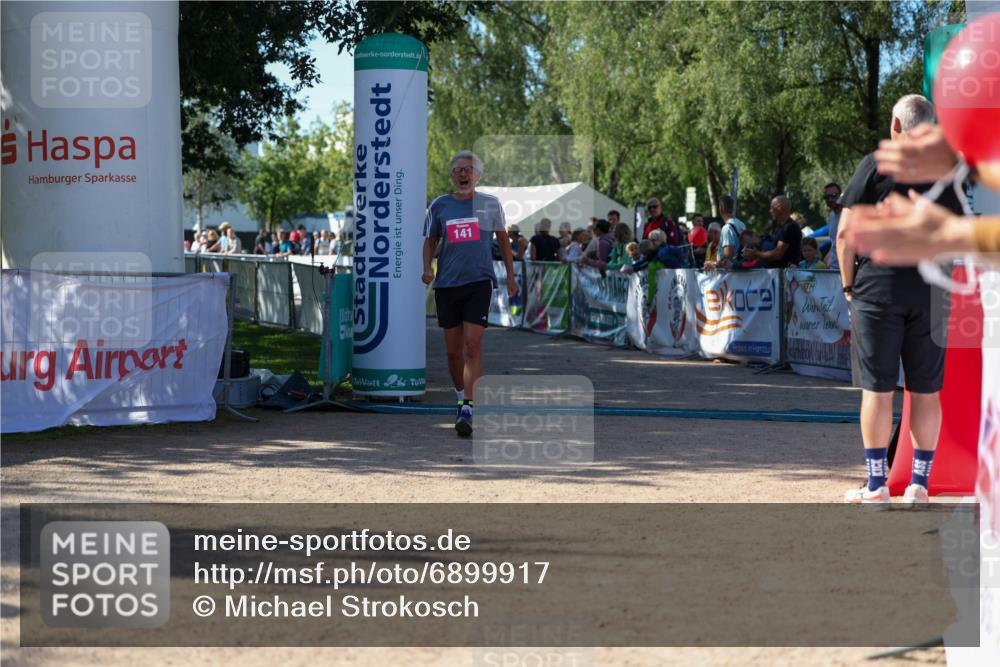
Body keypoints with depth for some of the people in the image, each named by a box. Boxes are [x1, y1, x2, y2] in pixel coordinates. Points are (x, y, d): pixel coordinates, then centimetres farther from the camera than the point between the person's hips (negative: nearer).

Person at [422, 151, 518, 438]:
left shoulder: (490, 204, 6)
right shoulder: (439, 206, 7)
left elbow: (503, 240, 16)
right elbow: (430, 241, 15)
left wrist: (511, 276, 14)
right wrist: (427, 268, -2)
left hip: (479, 282, -2)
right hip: (447, 284, 2)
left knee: (473, 346, -13)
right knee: (453, 350, 8)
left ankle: (468, 411, -17)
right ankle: (461, 398, 30)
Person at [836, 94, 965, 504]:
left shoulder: (875, 165, -3)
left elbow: (846, 232, -5)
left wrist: (849, 284, 3)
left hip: (878, 289, -3)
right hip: (932, 293, 3)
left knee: (877, 389, 1)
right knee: (926, 391, 7)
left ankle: (876, 484, 2)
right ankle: (920, 483, 11)